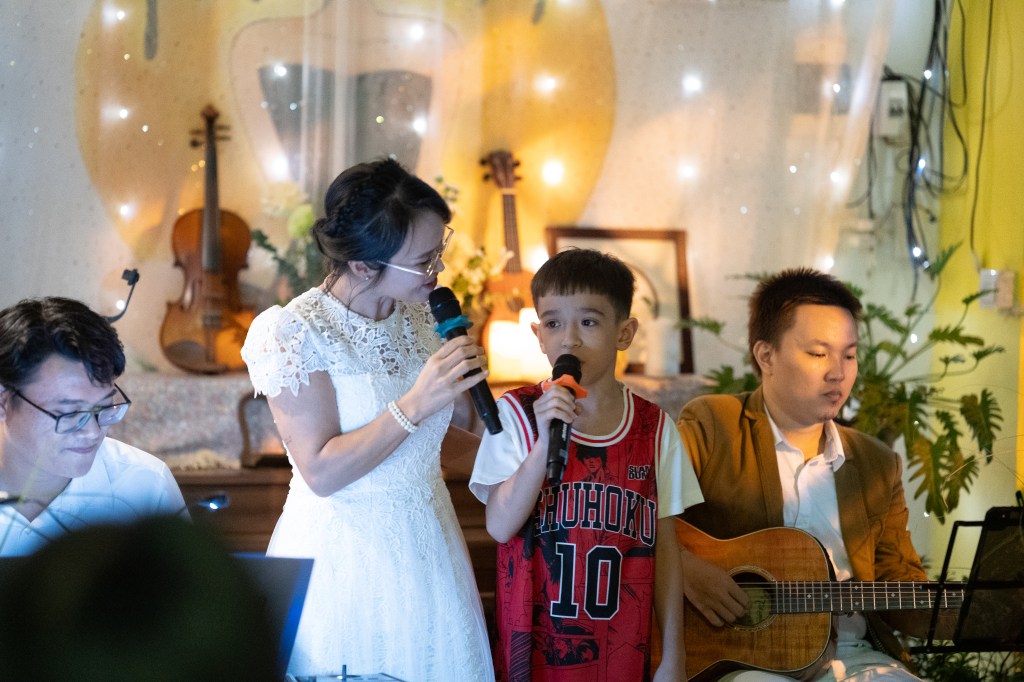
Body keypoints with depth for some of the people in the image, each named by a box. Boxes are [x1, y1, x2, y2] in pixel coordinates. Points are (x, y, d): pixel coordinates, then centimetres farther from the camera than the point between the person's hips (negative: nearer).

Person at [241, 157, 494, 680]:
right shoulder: (292, 333, -16)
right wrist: (415, 405, -26)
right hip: (341, 555, -6)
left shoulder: (424, 314, 3)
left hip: (426, 552, 6)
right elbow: (322, 472, -20)